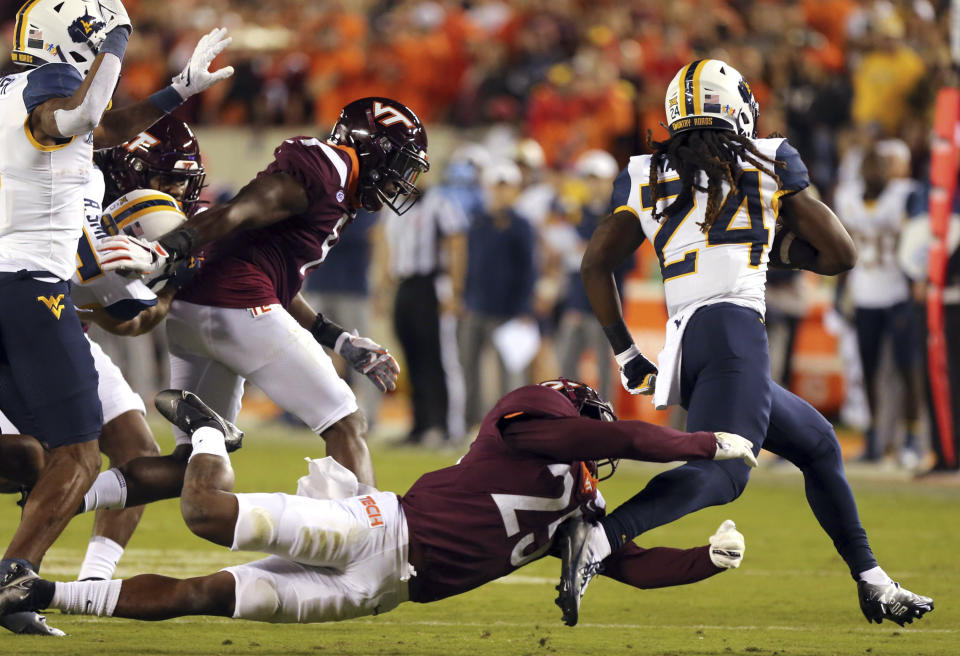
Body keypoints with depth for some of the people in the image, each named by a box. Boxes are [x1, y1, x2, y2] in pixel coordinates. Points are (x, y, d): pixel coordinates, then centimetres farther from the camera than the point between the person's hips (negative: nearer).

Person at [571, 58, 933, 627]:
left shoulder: (645, 176, 20)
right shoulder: (769, 163, 11)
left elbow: (595, 265, 17)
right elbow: (842, 254, 12)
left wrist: (625, 352, 21)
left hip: (683, 341, 6)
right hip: (733, 329, -6)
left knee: (817, 444, 21)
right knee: (719, 474, -22)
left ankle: (873, 585, 19)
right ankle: (602, 534, -44)